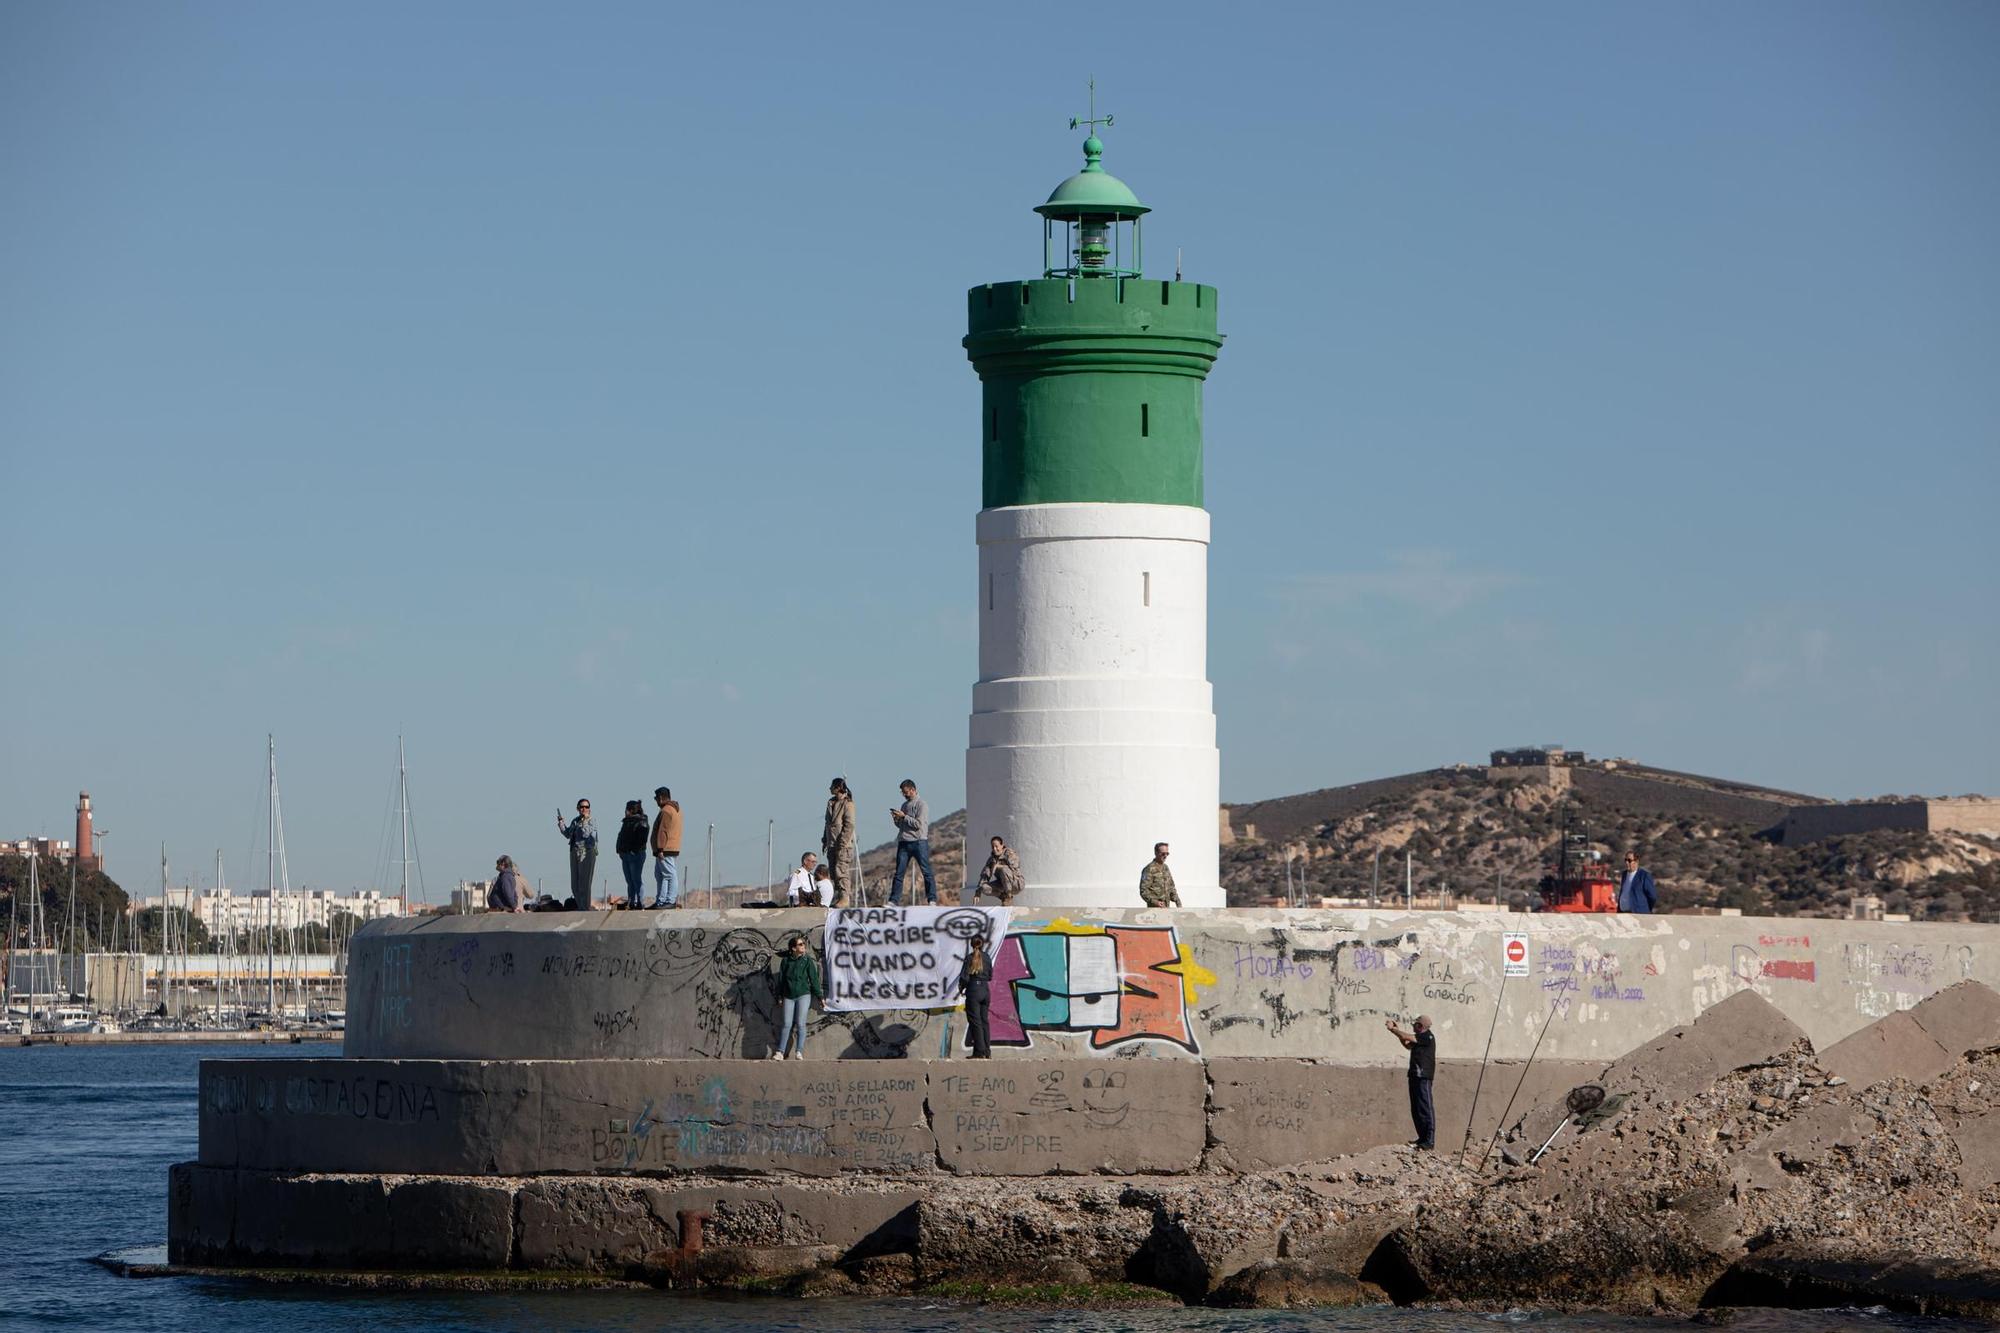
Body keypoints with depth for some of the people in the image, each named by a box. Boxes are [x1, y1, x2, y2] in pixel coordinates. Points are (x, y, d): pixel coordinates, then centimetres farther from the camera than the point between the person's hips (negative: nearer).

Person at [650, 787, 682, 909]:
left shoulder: (666, 811, -14)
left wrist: (660, 849, -20)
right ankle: (660, 901, 13)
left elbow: (663, 831, -19)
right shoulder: (676, 809, 18)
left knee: (670, 875, -10)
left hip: (665, 849, -10)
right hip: (674, 848, 10)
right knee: (659, 875, 13)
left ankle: (671, 901, -12)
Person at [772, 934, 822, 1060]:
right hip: (788, 997, 2)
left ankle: (800, 1053, -3)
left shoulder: (807, 961, -1)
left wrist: (820, 996, 1)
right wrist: (779, 996, 13)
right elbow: (781, 979, 12)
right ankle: (780, 1052, 3)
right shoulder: (785, 961, 4)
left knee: (800, 1024, -6)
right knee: (786, 1025, 0)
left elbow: (814, 979, 1)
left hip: (803, 995, -2)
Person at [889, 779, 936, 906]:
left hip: (919, 842, -7)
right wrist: (896, 819, 3)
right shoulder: (905, 805, 18)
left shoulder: (921, 805, -4)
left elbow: (918, 824, -13)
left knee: (926, 872, -4)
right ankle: (894, 901, 2)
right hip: (904, 843, 7)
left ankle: (932, 900, -3)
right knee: (899, 873, 1)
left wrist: (904, 817, -11)